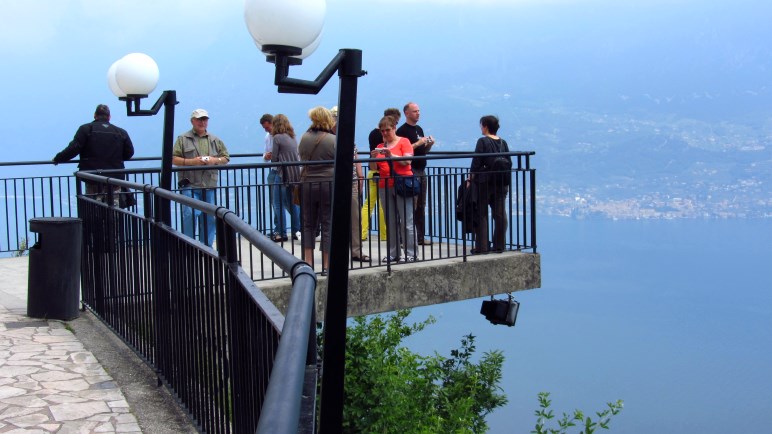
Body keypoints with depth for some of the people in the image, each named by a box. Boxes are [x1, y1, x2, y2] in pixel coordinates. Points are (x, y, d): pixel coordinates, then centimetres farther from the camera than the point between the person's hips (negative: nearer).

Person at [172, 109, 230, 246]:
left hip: (209, 185, 4)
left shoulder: (215, 140, 15)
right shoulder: (183, 139, 5)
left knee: (208, 218, 6)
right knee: (190, 214, -13)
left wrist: (215, 160, -5)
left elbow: (226, 158, 15)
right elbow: (173, 159, -2)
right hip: (190, 185, -3)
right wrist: (191, 161, -13)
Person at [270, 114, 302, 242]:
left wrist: (271, 156, 13)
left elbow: (274, 158, -10)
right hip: (295, 173, 7)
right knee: (292, 203, 15)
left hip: (283, 174, -7)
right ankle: (296, 230, 16)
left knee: (280, 204, 1)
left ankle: (281, 233, 3)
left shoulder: (277, 138, -9)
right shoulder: (293, 138, 12)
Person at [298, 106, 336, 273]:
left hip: (307, 184, 3)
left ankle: (308, 262, 11)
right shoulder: (333, 140, -10)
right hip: (329, 184, -3)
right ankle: (326, 265, 5)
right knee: (328, 225, 3)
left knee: (308, 225, 13)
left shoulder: (304, 138, 0)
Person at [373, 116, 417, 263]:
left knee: (406, 222, -6)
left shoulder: (403, 141, 4)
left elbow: (407, 161, -8)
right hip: (385, 186, 5)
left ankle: (411, 254, -4)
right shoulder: (380, 147, 16)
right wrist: (373, 158, -5)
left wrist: (391, 155, -19)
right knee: (390, 223, 5)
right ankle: (393, 254, 9)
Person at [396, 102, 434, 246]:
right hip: (410, 172, -8)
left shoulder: (419, 129, 18)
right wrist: (417, 143, -18)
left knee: (421, 206, 10)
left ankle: (420, 237, 15)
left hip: (421, 171, 8)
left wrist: (429, 144, 4)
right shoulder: (402, 130, -8)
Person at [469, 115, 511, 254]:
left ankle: (482, 246, 1)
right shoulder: (503, 142, 8)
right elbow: (509, 163, 10)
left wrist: (470, 179, -2)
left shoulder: (482, 142, -9)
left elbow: (476, 163, -11)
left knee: (481, 215, 2)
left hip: (485, 181, -5)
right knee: (500, 214, 8)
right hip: (502, 182, 5)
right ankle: (499, 245, 10)